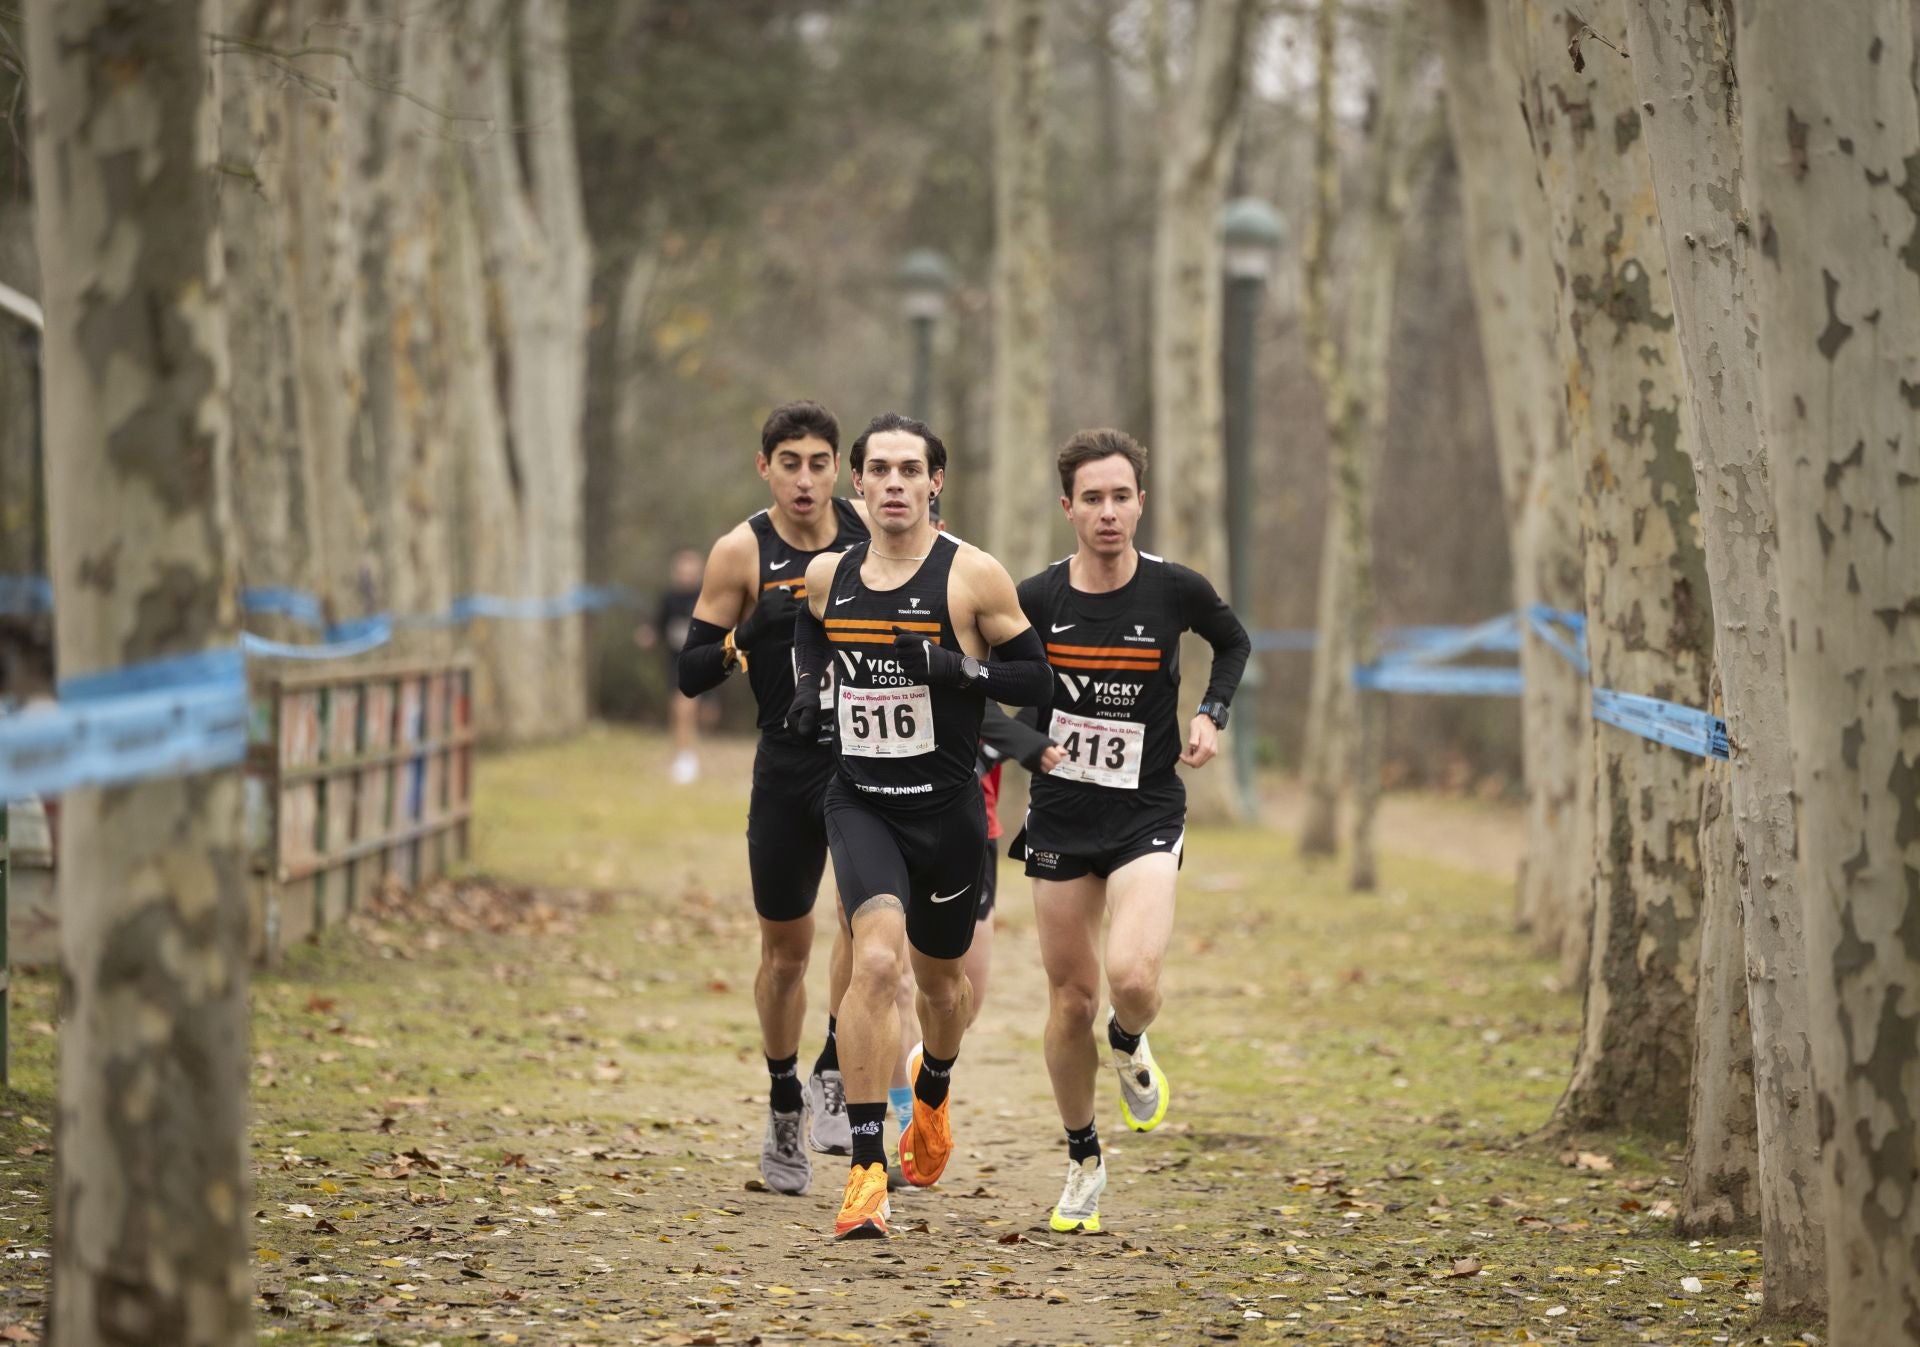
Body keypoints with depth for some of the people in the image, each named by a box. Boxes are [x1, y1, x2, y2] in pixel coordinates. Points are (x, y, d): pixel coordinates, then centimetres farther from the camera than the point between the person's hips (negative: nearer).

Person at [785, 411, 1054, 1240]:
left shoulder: (972, 575, -9)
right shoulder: (827, 575, 2)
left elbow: (1041, 676, -7)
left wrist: (959, 669, -21)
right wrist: (808, 685, 7)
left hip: (947, 807, 0)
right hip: (860, 803, 1)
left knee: (941, 978, 18)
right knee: (876, 960, -23)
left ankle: (932, 1095, 54)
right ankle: (867, 1170, -20)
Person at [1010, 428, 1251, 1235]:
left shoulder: (1175, 590, -7)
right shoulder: (1036, 599, -7)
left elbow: (1234, 642, 14)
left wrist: (1211, 714, 0)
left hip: (1147, 815, -1)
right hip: (1060, 817, 1)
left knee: (1132, 976, -22)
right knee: (1071, 998, 5)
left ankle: (1130, 1046, 16)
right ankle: (1083, 1163, 25)